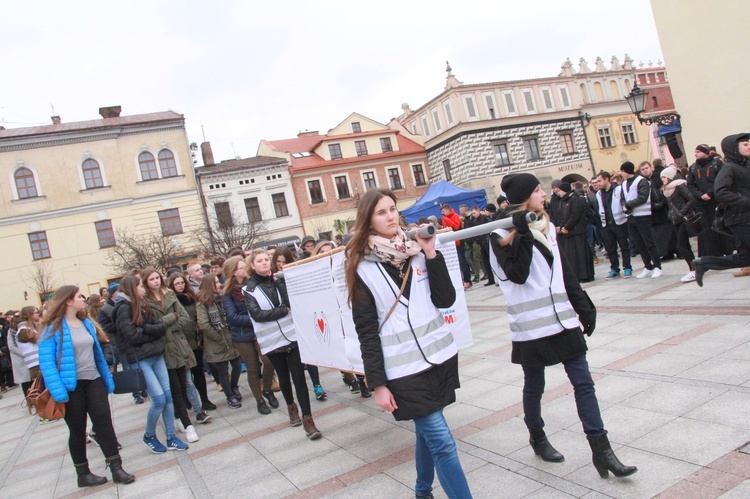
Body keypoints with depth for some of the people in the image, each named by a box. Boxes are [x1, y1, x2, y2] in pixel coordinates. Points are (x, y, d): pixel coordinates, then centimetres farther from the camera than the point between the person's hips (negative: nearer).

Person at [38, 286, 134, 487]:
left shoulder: (87, 323, 9)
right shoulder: (53, 328, -11)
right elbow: (46, 362, -16)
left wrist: (107, 379, 14)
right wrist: (58, 391, -24)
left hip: (93, 381, 5)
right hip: (71, 386, -5)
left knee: (104, 422, 0)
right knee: (77, 430, 8)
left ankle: (116, 467, 5)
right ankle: (83, 474, 23)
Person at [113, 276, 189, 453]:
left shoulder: (142, 305, 14)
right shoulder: (123, 308, -8)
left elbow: (162, 327, 5)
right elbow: (132, 336, -18)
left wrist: (144, 328, -12)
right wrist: (152, 332, -4)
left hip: (156, 355, 7)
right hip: (140, 360, -7)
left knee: (168, 396, 4)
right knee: (159, 399, -8)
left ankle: (171, 438, 15)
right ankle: (149, 436, 15)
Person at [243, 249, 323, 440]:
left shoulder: (280, 280, 5)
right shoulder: (249, 289, -1)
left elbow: (292, 302, -8)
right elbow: (257, 314, -14)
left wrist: (278, 281, -16)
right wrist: (285, 310, -14)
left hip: (292, 335, 0)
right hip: (271, 341, 0)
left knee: (299, 378, -4)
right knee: (284, 378, 16)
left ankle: (307, 419, 1)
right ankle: (291, 407, 40)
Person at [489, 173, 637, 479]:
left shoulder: (547, 226, 12)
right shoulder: (501, 235, -7)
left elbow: (564, 271, 15)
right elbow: (517, 274, -20)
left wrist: (584, 307, 14)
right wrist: (523, 234, -22)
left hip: (562, 318, 5)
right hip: (531, 325, -5)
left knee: (583, 382, 2)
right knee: (534, 386, 11)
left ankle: (600, 449, 9)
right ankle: (537, 437, 34)